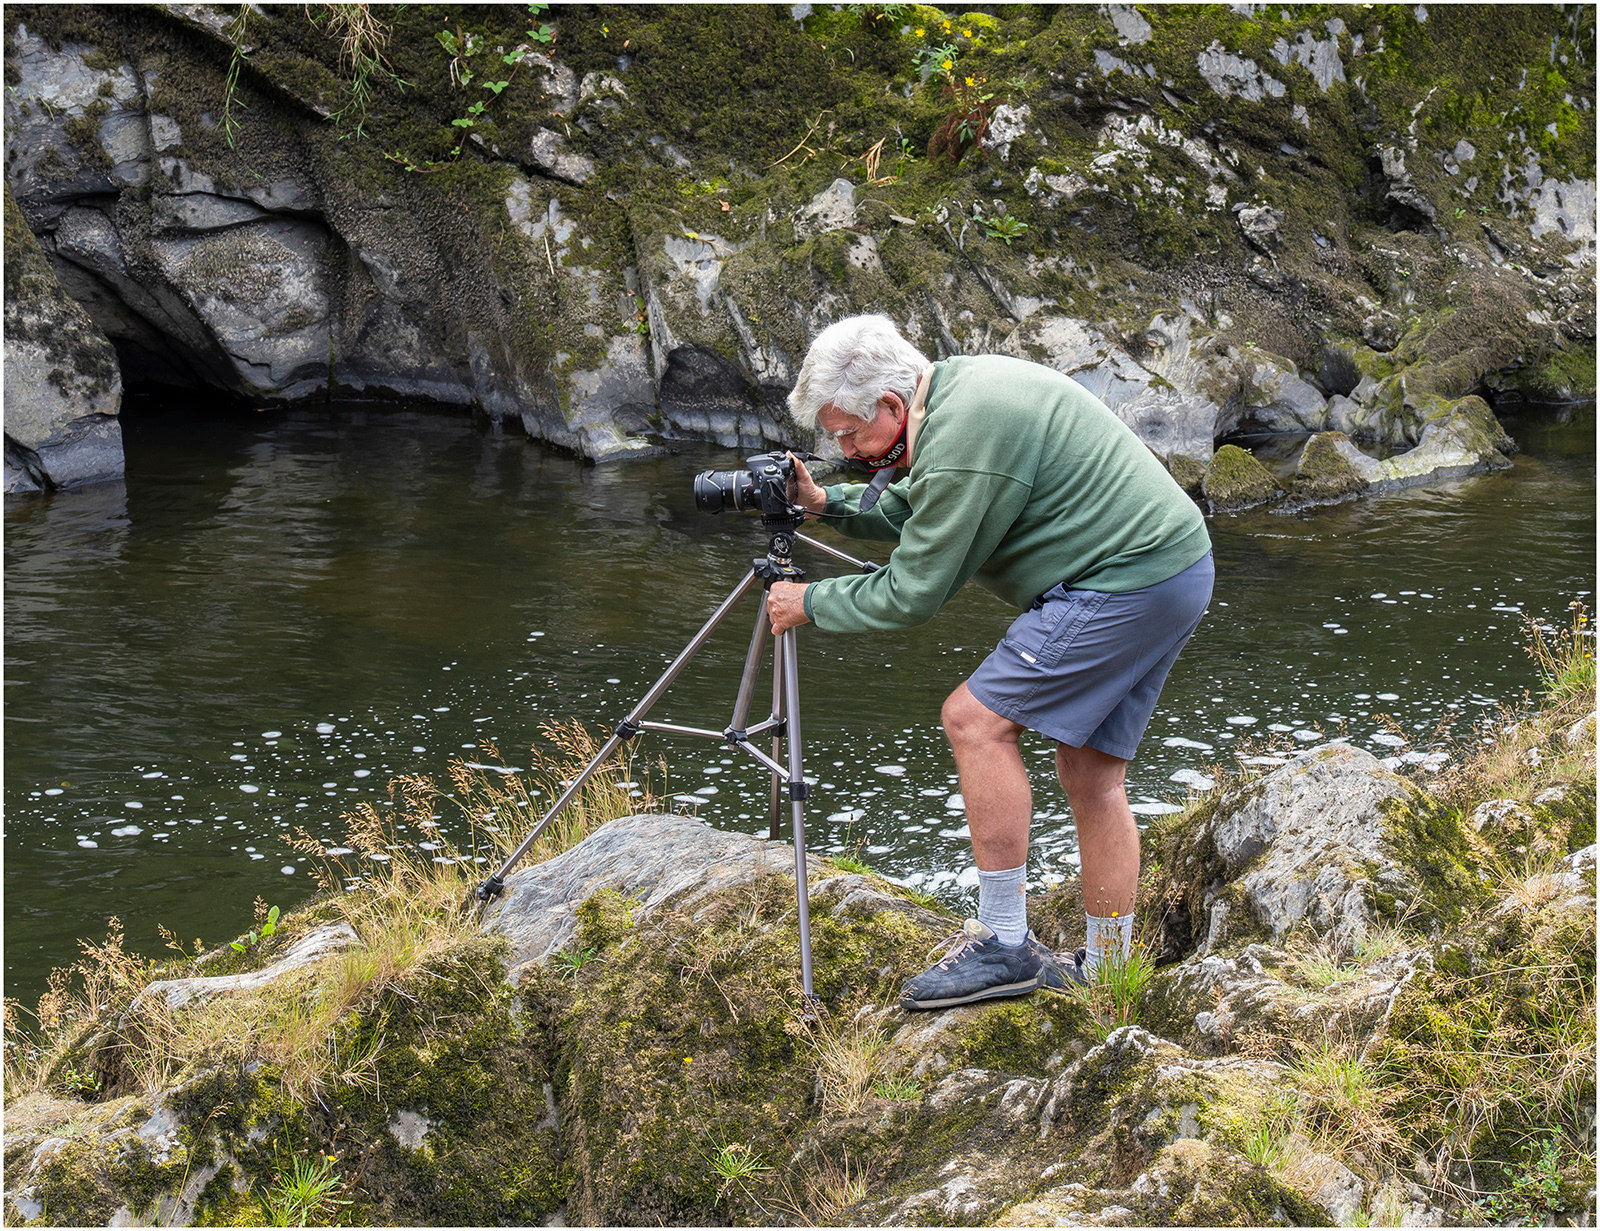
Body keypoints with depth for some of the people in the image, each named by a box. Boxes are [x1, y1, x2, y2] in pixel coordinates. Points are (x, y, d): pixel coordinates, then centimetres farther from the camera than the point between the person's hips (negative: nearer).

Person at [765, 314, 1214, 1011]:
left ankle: (1004, 946, -7)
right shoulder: (963, 385, 12)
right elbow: (917, 509, 28)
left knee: (976, 719, -10)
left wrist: (810, 603, 0)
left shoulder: (961, 441, -20)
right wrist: (826, 504, 17)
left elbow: (913, 593, -13)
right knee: (1090, 771, 13)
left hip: (1129, 581, -11)